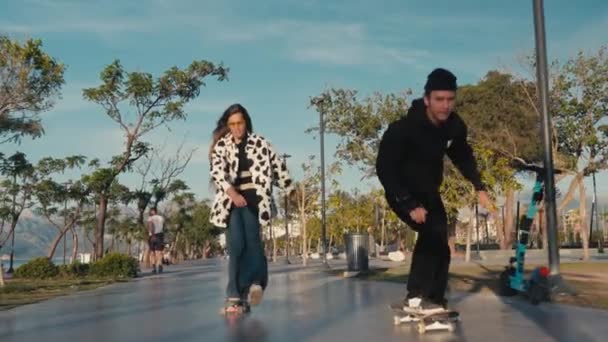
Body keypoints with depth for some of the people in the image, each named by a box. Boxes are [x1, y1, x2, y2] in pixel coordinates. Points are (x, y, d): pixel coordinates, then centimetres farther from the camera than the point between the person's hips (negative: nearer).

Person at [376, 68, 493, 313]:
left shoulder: (455, 126, -11)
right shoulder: (403, 129, -30)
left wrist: (479, 187, -2)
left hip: (429, 193, 7)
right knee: (433, 233, -26)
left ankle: (433, 299, 20)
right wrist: (410, 205, -31)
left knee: (436, 241, 7)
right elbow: (384, 169, -27)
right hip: (402, 194, -7)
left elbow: (463, 157, 9)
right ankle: (416, 296, -17)